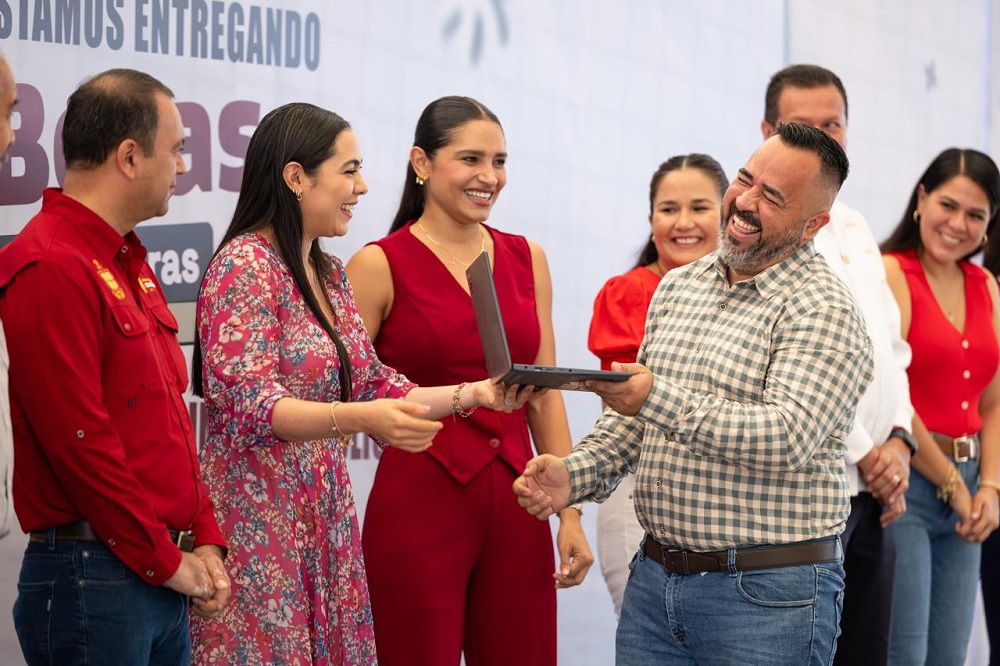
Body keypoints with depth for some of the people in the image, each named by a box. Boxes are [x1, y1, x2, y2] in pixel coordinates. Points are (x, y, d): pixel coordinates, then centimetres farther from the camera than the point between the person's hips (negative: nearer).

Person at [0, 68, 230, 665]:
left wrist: (204, 541, 10)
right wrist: (166, 562, -12)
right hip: (94, 579, -9)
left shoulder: (129, 261, 16)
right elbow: (79, 442, -19)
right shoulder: (50, 268, -15)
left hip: (168, 577, 9)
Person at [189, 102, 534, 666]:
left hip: (326, 512, 8)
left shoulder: (329, 274, 12)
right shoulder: (244, 265, -13)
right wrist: (359, 418, -35)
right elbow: (247, 408, -21)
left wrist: (469, 394, 1)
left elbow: (374, 386, 15)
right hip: (259, 522, -8)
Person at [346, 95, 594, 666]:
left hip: (516, 507, 5)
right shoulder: (381, 265, -5)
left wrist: (571, 512, 5)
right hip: (418, 505, -4)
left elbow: (545, 395, 10)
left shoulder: (526, 258, 10)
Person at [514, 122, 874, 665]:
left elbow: (789, 437, -24)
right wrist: (574, 475, 2)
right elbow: (633, 417, 19)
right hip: (654, 577, 7)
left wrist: (658, 398, -26)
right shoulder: (677, 286, 13)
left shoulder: (822, 311, -11)